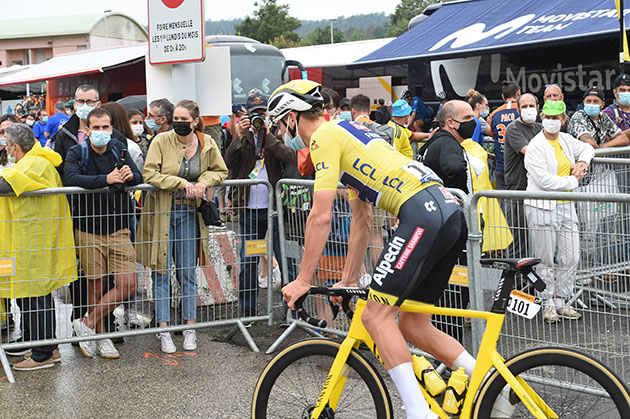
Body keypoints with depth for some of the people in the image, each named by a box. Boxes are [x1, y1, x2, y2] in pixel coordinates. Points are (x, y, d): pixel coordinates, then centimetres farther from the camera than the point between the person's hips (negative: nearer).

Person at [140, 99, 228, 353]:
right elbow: (149, 173, -15)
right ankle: (164, 330, 8)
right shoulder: (161, 141, -9)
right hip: (161, 213, -2)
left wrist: (204, 181, -8)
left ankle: (189, 328, 17)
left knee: (188, 273, 7)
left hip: (189, 214, 2)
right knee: (161, 273, 1)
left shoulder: (207, 144, 0)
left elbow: (220, 171, 13)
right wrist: (182, 183, -21)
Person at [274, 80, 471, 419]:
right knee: (412, 325, 14)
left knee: (376, 316, -7)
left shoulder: (324, 136, -1)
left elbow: (321, 217, -7)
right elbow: (360, 220, 30)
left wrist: (302, 281, 0)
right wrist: (348, 280, 31)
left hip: (423, 215, -10)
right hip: (452, 213, 10)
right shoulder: (347, 132, 29)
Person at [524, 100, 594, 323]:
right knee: (546, 259, 1)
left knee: (570, 258, 6)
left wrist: (582, 161, 9)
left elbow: (587, 148, 31)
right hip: (542, 208, -6)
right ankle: (548, 304, 13)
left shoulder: (566, 140, 10)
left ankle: (561, 301, 19)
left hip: (566, 206, 6)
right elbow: (543, 179, -19)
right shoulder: (536, 146, -11)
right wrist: (572, 181, -9)